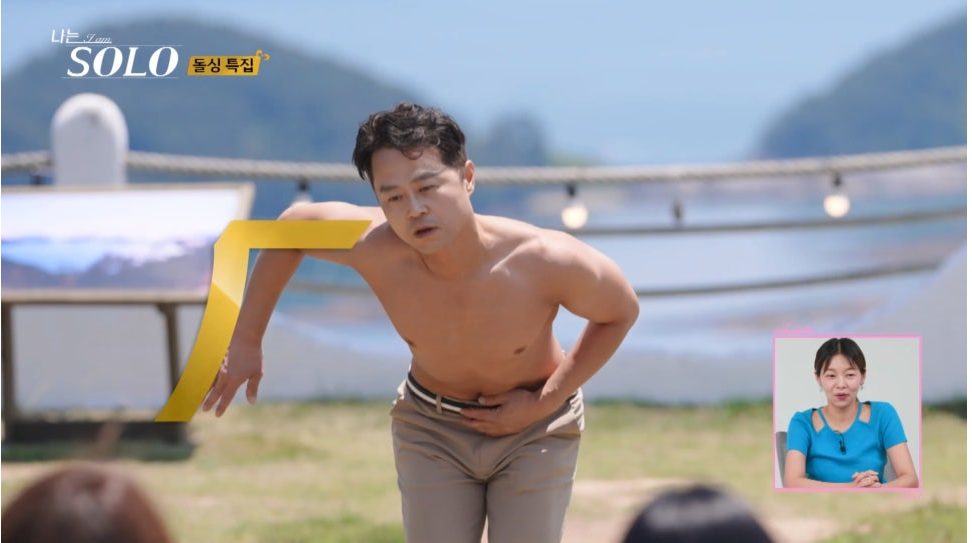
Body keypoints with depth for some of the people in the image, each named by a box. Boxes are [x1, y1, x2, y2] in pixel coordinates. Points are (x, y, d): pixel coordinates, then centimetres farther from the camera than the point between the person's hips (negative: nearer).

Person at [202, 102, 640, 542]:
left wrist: (544, 404, -17)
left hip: (533, 429, -1)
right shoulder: (375, 246, -30)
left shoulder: (545, 259, -34)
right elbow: (290, 227, -7)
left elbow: (621, 311, -12)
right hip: (432, 428, 2)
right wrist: (245, 341, -3)